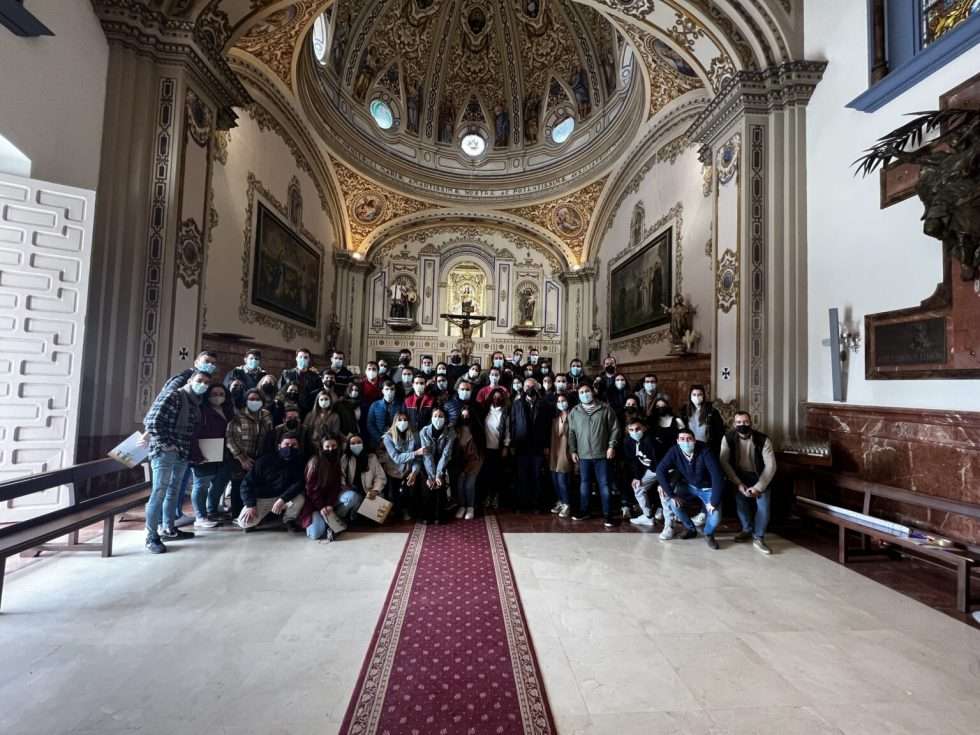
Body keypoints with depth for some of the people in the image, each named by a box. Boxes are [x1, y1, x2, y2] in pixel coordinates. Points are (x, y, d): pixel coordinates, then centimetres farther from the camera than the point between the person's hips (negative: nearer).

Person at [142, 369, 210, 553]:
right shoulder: (173, 396, -10)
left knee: (173, 491, 16)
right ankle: (152, 537, 2)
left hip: (183, 454, 8)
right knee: (159, 492, -6)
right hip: (165, 453, -8)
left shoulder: (197, 403, 13)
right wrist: (165, 445, -15)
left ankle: (168, 529, 28)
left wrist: (191, 451, 8)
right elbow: (151, 421, -16)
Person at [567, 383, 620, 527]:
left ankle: (607, 515, 11)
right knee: (584, 483, 13)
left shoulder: (605, 409, -1)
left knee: (604, 484, 2)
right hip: (583, 455, 3)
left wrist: (611, 446, -9)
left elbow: (614, 429, -1)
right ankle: (583, 511, 26)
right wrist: (573, 451, 4)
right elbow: (571, 433, 8)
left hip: (602, 454, -2)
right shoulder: (574, 412, 6)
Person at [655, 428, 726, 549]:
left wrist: (714, 502, -30)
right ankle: (691, 529, 8)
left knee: (715, 517, -22)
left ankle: (709, 534, 15)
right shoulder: (674, 451, -22)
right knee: (673, 502, -20)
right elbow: (660, 471, -22)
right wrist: (672, 494, -25)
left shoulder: (704, 452, -30)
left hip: (707, 488, -3)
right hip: (688, 486, 3)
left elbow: (718, 476, -30)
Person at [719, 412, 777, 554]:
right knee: (740, 499, -17)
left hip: (759, 476, -1)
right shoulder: (728, 438, -15)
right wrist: (738, 484, -21)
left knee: (763, 504, -16)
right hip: (739, 475, 1)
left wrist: (758, 487, -22)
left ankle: (758, 538, 2)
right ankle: (747, 529, 9)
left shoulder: (762, 439, -18)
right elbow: (724, 462, -15)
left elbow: (771, 466, -18)